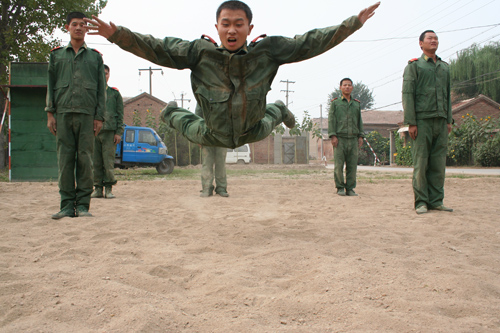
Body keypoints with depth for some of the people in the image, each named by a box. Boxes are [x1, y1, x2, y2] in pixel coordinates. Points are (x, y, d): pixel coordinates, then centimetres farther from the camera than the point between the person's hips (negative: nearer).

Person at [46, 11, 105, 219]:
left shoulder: (95, 56, 16)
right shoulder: (57, 55, 18)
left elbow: (101, 88, 11)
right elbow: (50, 84, 15)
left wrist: (99, 116, 1)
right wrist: (50, 112, 3)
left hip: (87, 114, -1)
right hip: (63, 113, 1)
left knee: (85, 159, -4)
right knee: (65, 159, -3)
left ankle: (83, 204, -1)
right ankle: (67, 205, 0)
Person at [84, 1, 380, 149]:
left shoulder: (267, 50, -26)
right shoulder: (200, 51, -29)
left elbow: (309, 43, -20)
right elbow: (158, 49, -25)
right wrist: (116, 34, -35)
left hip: (252, 132, 2)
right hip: (214, 136, -2)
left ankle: (280, 110, 71)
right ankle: (172, 112, 61)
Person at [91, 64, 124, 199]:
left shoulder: (115, 93, 12)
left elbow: (120, 115, 8)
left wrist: (118, 132, -2)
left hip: (110, 131, -2)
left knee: (109, 160, -5)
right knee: (96, 162, 2)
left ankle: (108, 188, 0)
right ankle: (98, 188, 8)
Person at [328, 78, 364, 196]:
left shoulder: (357, 104, 18)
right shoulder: (335, 103, 8)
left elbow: (359, 121, 19)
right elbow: (331, 120, 1)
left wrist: (361, 136, 8)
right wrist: (333, 136, -9)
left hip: (353, 139, 3)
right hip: (340, 139, -3)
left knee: (352, 165, 1)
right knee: (338, 164, -6)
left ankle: (350, 188, 7)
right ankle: (340, 188, 5)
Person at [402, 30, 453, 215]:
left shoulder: (444, 67, 20)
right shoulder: (414, 66, 3)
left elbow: (447, 95, 21)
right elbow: (407, 94, -4)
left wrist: (449, 120, 11)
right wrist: (411, 122, -12)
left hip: (441, 121, 5)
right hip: (422, 121, -5)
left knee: (439, 163, 4)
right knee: (421, 163, -5)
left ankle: (436, 201, 9)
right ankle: (421, 202, 0)